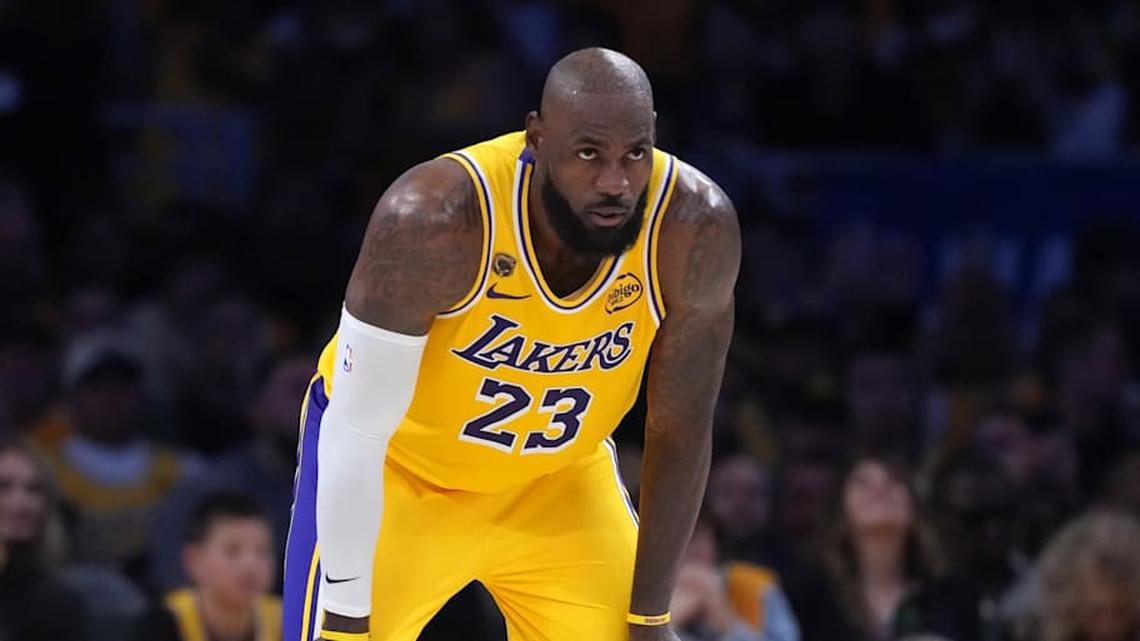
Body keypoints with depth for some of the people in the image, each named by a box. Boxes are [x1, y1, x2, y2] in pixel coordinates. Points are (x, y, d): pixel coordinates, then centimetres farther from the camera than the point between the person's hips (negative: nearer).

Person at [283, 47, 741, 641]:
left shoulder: (695, 226, -26)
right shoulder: (436, 216, -36)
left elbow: (679, 434, -13)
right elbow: (358, 430, -28)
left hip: (556, 477, 4)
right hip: (400, 464, -4)